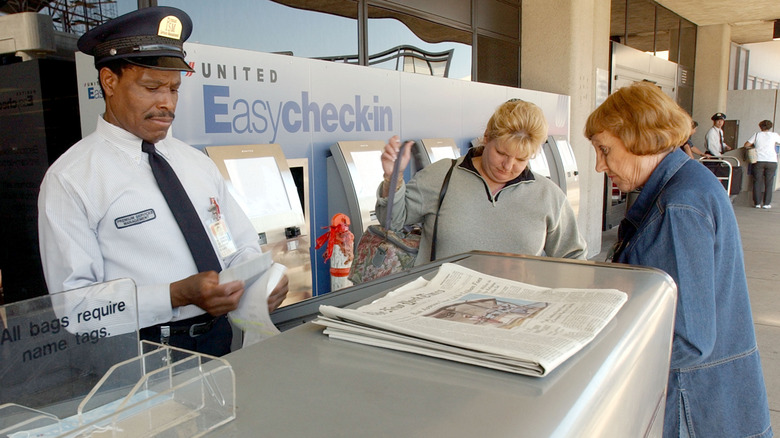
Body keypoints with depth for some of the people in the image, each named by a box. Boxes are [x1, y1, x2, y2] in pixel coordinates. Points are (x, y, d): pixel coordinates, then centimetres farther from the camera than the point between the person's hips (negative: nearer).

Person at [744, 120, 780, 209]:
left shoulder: (757, 135, 4)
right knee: (769, 183, 5)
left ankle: (757, 203, 4)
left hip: (758, 161, 0)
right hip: (771, 161, 0)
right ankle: (766, 203, 4)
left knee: (757, 182, 5)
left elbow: (746, 145, 4)